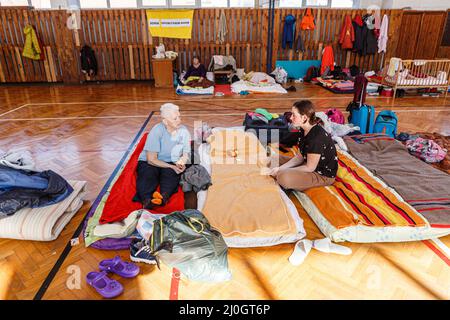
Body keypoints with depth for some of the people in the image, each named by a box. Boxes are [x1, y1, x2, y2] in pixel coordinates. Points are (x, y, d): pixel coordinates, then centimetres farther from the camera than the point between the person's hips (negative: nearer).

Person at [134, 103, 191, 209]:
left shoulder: (183, 131, -4)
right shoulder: (156, 131, -16)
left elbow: (186, 153, 4)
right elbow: (151, 159, -15)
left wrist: (181, 163, -20)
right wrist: (171, 166, -24)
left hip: (170, 163, 2)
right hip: (149, 162, -2)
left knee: (171, 173, -33)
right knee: (147, 174, -35)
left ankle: (163, 197, -56)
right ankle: (147, 200, -55)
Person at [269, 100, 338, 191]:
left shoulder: (317, 137, -30)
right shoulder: (304, 130, -2)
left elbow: (310, 168, -24)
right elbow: (301, 156, 3)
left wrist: (284, 171, -16)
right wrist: (280, 168, -8)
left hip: (323, 175, -9)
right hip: (310, 163, 9)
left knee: (283, 178, -30)